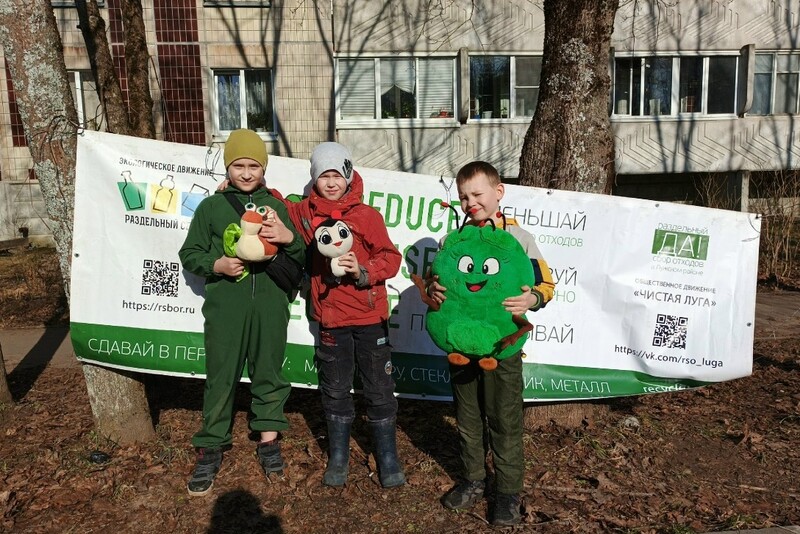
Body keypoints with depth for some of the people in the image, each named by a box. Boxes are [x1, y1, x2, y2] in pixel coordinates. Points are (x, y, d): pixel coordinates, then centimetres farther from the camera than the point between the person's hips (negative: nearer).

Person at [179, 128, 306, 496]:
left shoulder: (275, 206, 11)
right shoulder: (211, 207, 7)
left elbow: (301, 259, 12)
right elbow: (189, 254, 10)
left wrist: (289, 238, -10)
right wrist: (216, 264, -10)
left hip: (270, 304, 2)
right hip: (225, 305, -1)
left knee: (269, 372, 10)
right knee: (220, 377, 2)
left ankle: (268, 440, 26)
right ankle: (210, 449, 16)